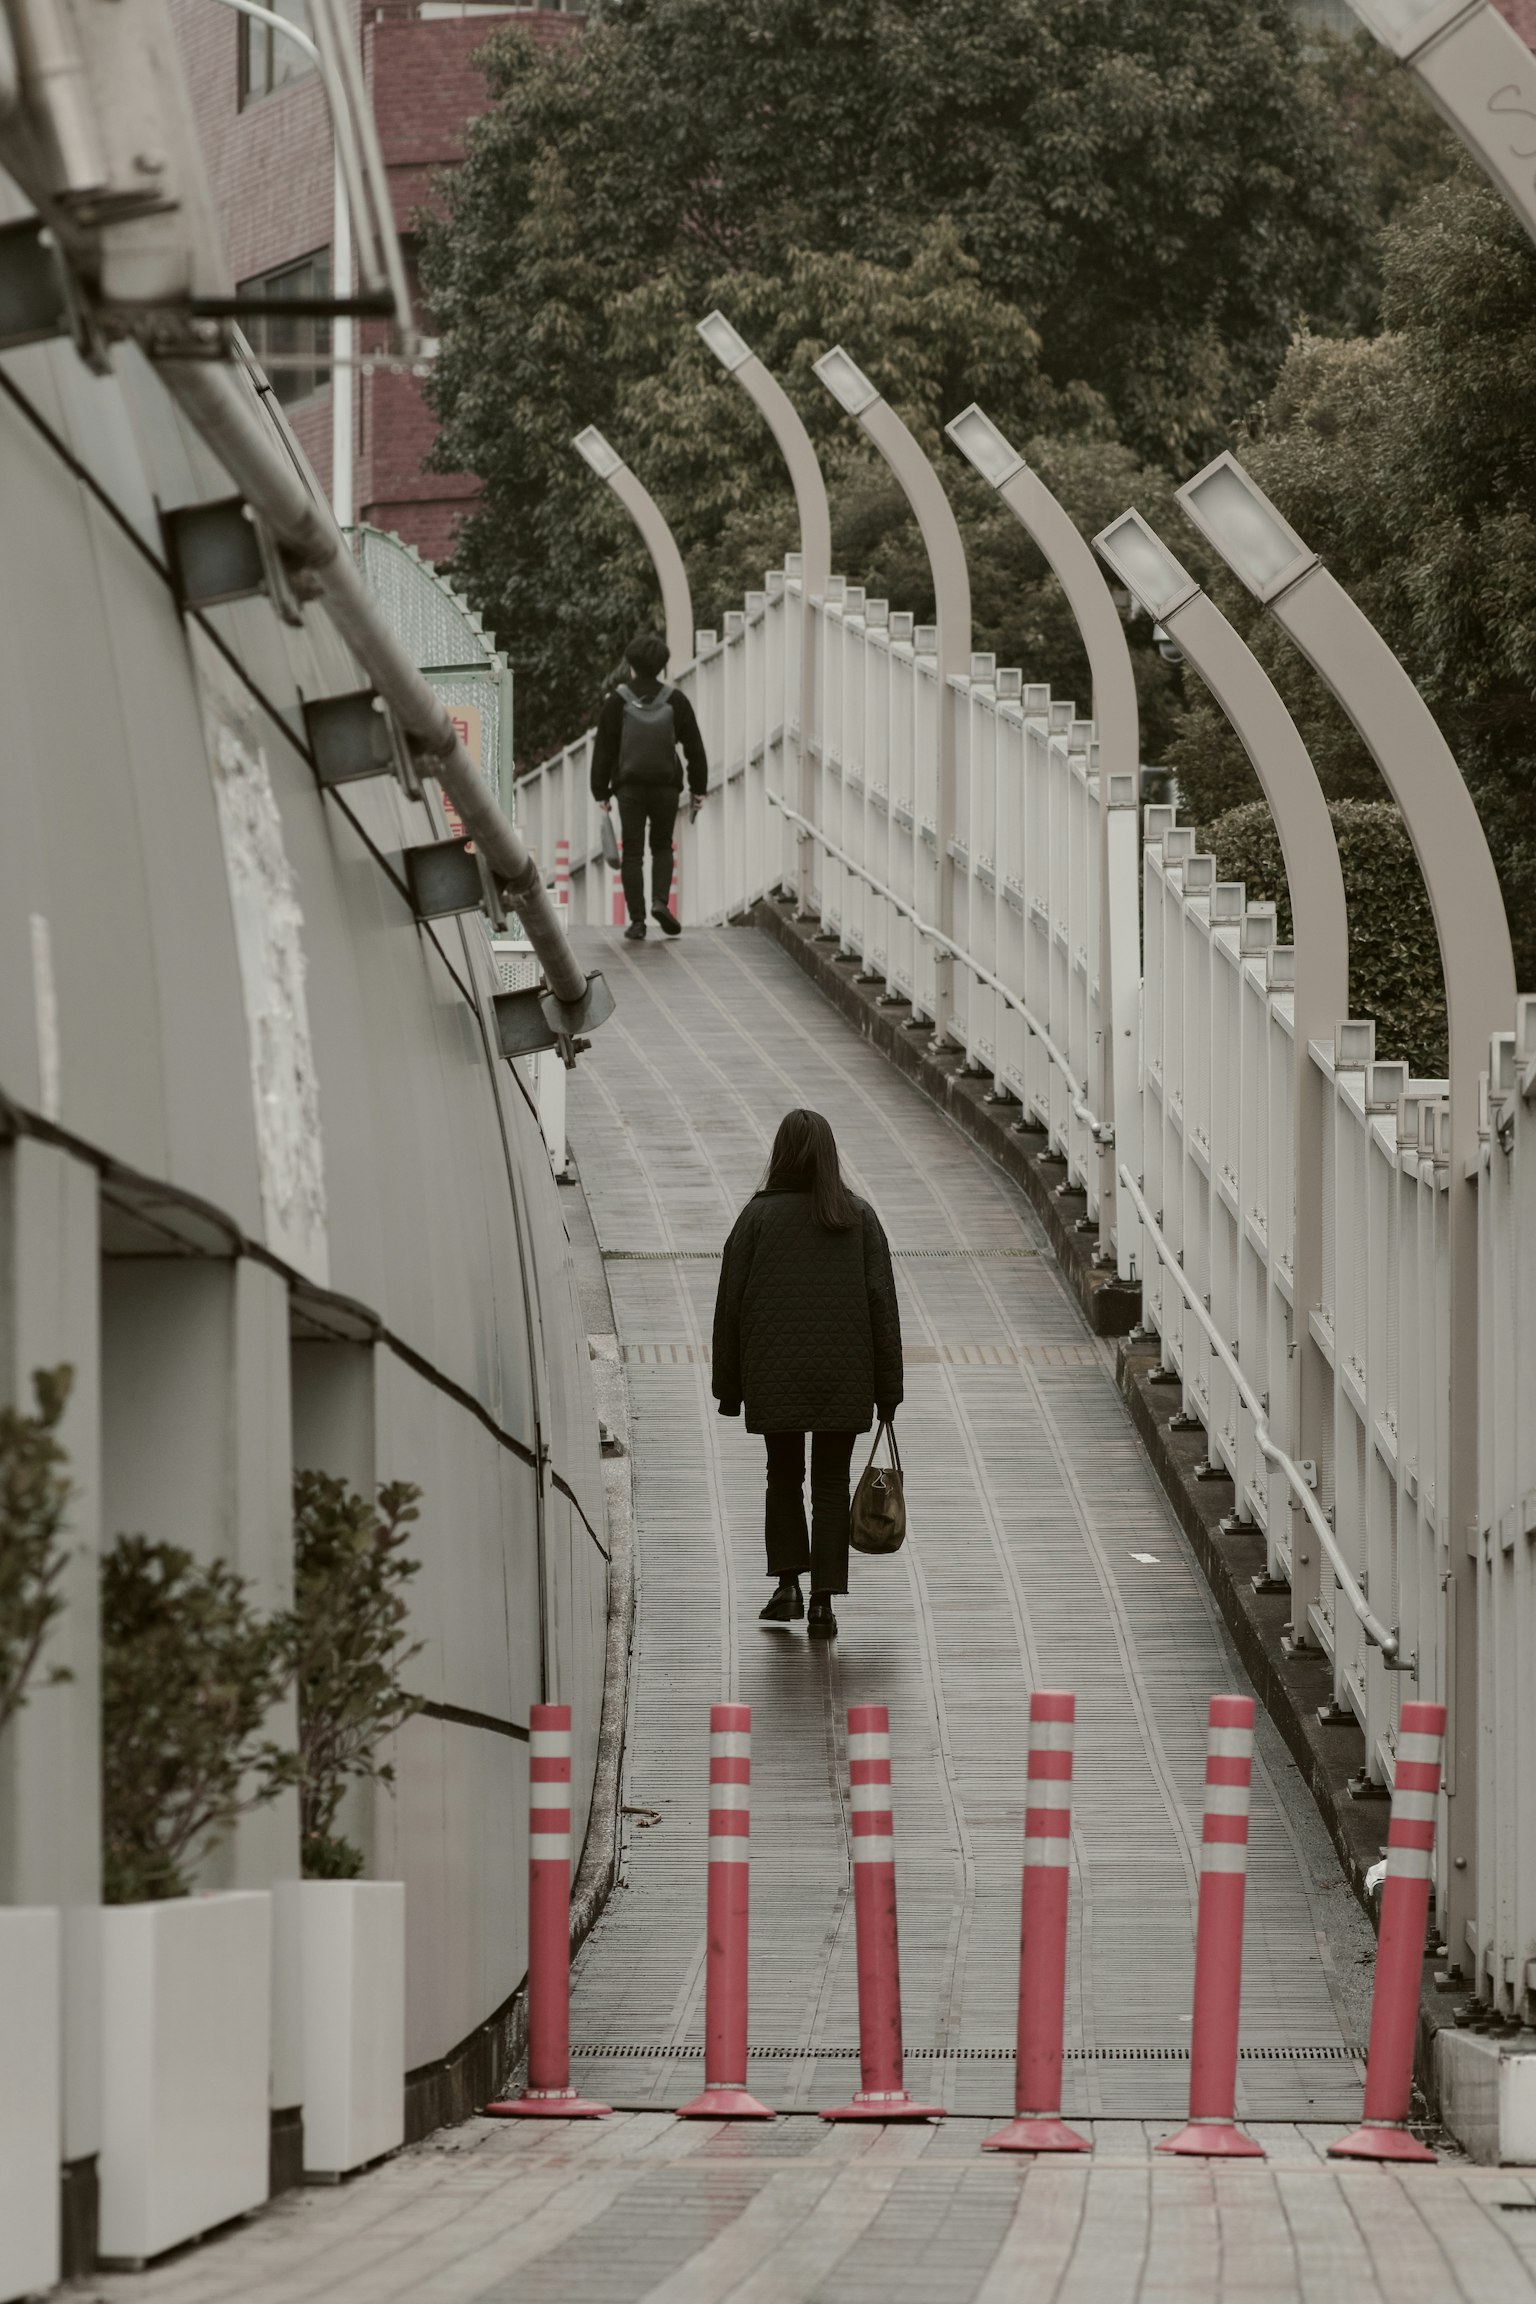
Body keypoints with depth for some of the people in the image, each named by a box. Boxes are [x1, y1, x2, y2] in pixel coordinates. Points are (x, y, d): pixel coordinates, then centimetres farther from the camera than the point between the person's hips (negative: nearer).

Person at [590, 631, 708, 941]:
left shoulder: (617, 701, -6)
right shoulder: (675, 701, -2)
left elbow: (604, 749, -3)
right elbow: (694, 748, 1)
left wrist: (601, 791, 4)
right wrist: (698, 789, 9)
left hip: (629, 787, -1)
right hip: (666, 785, 1)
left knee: (632, 853, 3)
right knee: (662, 846, 16)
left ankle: (637, 920, -1)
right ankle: (661, 901, -6)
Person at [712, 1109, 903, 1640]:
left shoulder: (758, 1217, -4)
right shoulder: (859, 1218, 0)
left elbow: (731, 1303, -2)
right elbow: (882, 1303, 0)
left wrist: (729, 1387, 7)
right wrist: (887, 1390, 5)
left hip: (775, 1378, -1)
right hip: (845, 1378, 1)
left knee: (783, 1478, 16)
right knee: (831, 1486, 6)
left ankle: (788, 1584, 9)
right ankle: (823, 1599, -1)